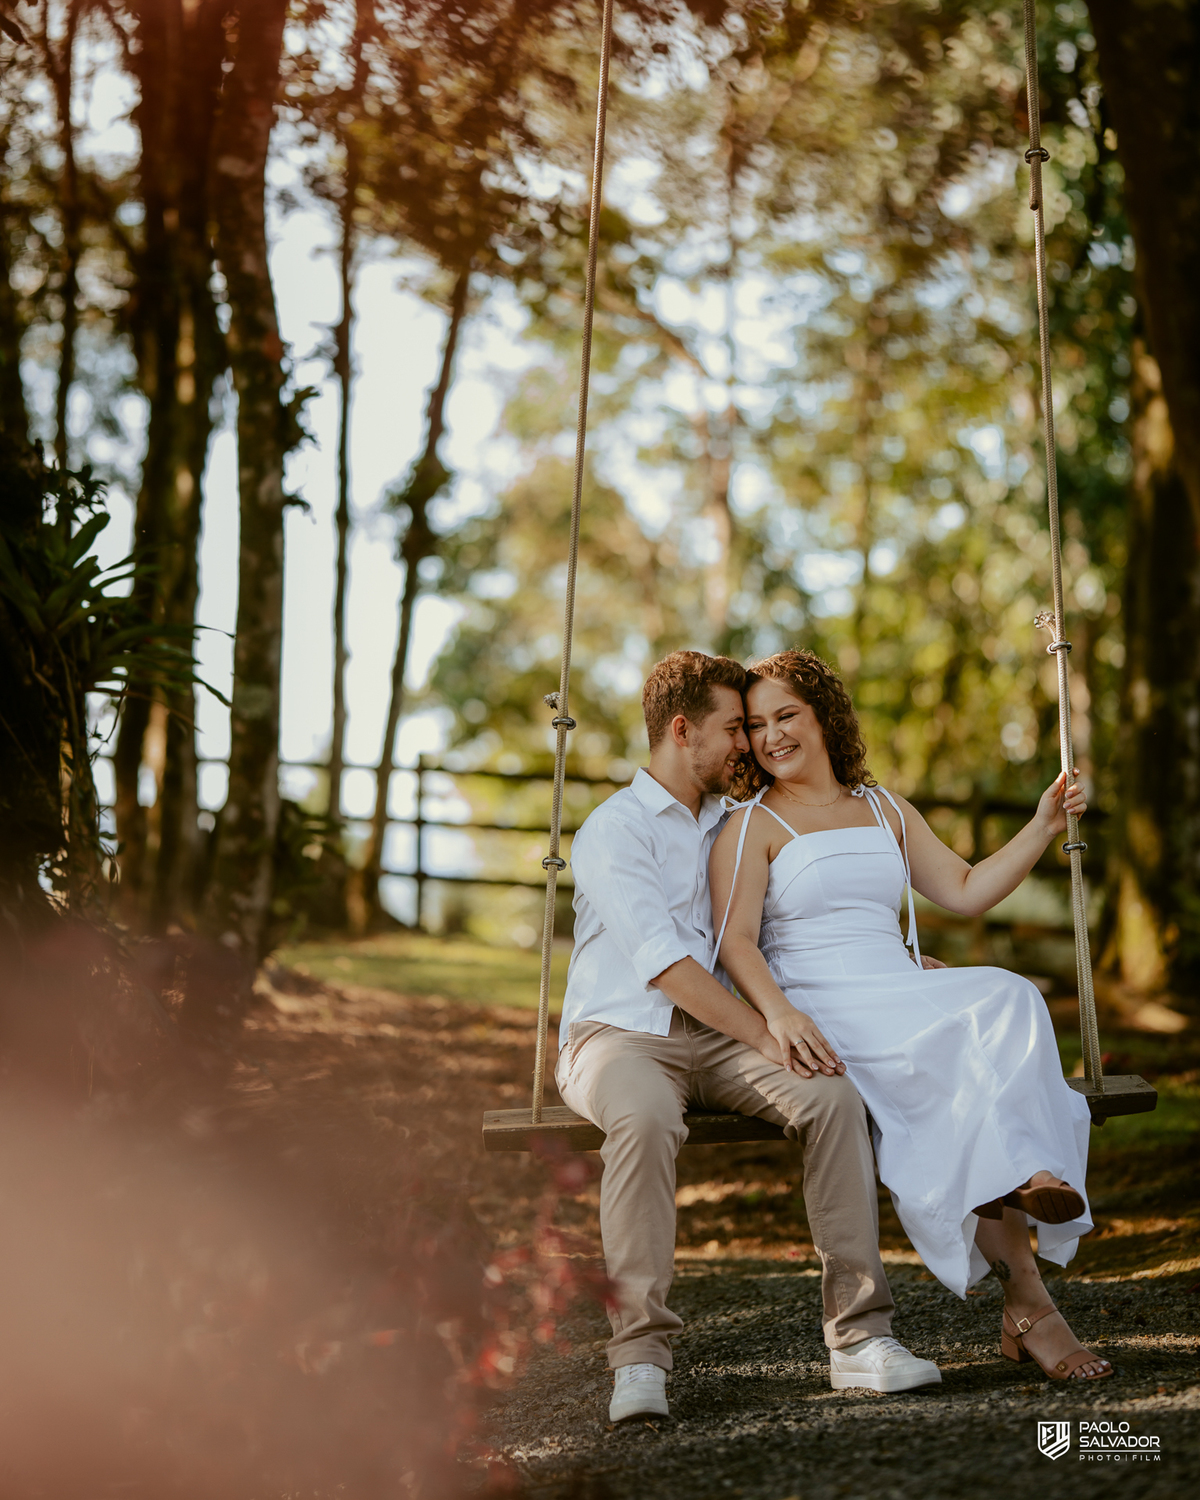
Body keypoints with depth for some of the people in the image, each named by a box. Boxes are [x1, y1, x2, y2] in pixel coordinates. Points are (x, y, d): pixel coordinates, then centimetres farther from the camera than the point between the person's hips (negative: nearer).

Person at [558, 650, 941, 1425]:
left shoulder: (732, 828, 19)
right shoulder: (613, 830, -4)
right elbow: (660, 962, -16)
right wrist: (766, 1037, -24)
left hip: (719, 1039, 6)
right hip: (619, 1033, -5)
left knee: (834, 1097, -23)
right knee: (646, 1119, -40)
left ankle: (860, 1337, -24)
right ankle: (641, 1356, -35)